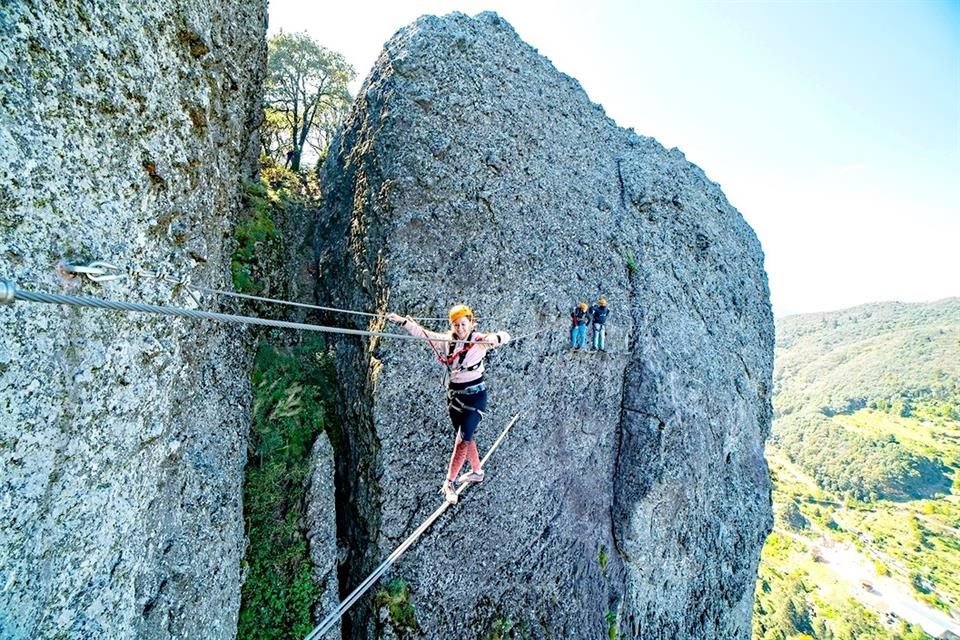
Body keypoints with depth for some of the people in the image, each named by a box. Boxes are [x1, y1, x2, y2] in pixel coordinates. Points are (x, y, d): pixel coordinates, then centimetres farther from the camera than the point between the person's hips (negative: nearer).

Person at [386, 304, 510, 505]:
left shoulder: (480, 341, -13)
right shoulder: (447, 341, 0)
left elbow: (505, 336, -27)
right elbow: (422, 333, -1)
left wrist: (495, 338, -50)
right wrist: (403, 321, -12)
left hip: (475, 396, -5)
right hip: (453, 396, 5)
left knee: (462, 439, -9)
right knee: (466, 436, 17)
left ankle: (449, 482, 2)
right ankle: (477, 471, 37)